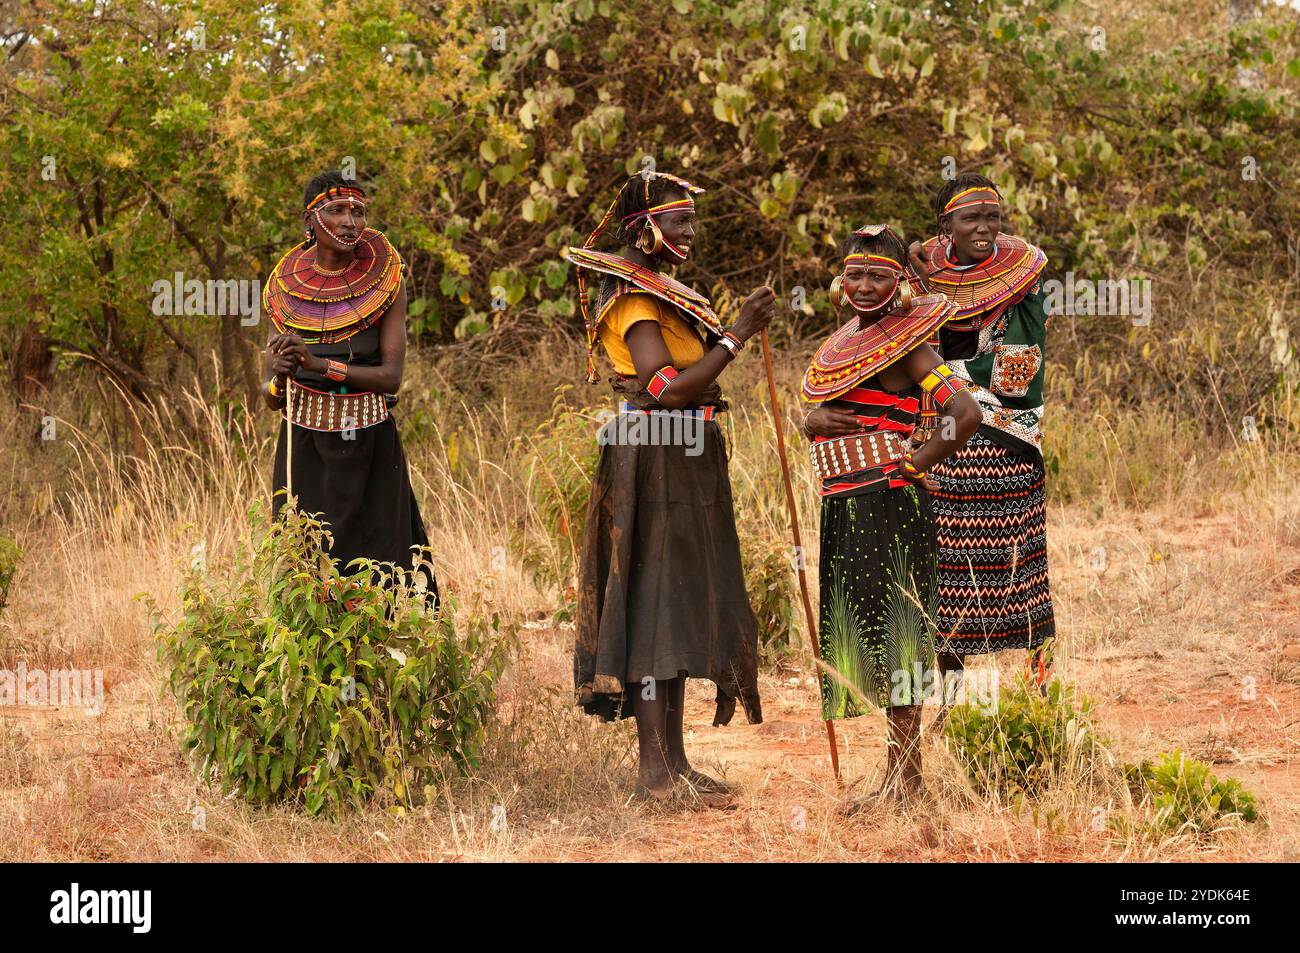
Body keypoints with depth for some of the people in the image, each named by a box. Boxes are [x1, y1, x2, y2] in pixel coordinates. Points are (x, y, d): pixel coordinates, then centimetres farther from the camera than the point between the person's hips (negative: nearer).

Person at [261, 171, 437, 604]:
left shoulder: (384, 282, -3)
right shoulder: (287, 287, 3)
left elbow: (391, 375, -10)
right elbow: (270, 395, 4)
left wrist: (322, 364, -21)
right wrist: (279, 376, -19)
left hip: (369, 446, -2)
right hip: (303, 443, 2)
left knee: (371, 560, 0)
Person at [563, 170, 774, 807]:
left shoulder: (659, 290, 17)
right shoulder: (634, 299, -15)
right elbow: (671, 388, -24)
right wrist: (736, 336, -21)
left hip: (683, 464, 10)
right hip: (656, 465, -10)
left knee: (680, 610, 12)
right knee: (659, 606, -8)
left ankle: (672, 764, 18)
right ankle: (656, 772, -6)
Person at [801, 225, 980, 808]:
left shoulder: (902, 344, -10)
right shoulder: (842, 341, 14)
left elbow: (966, 413, -21)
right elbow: (821, 419, 22)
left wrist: (916, 464, -13)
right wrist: (812, 422, -1)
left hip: (888, 502, -9)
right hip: (845, 507, 9)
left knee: (894, 633, -6)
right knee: (869, 633, 11)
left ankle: (905, 779, -2)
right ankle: (900, 776, 17)